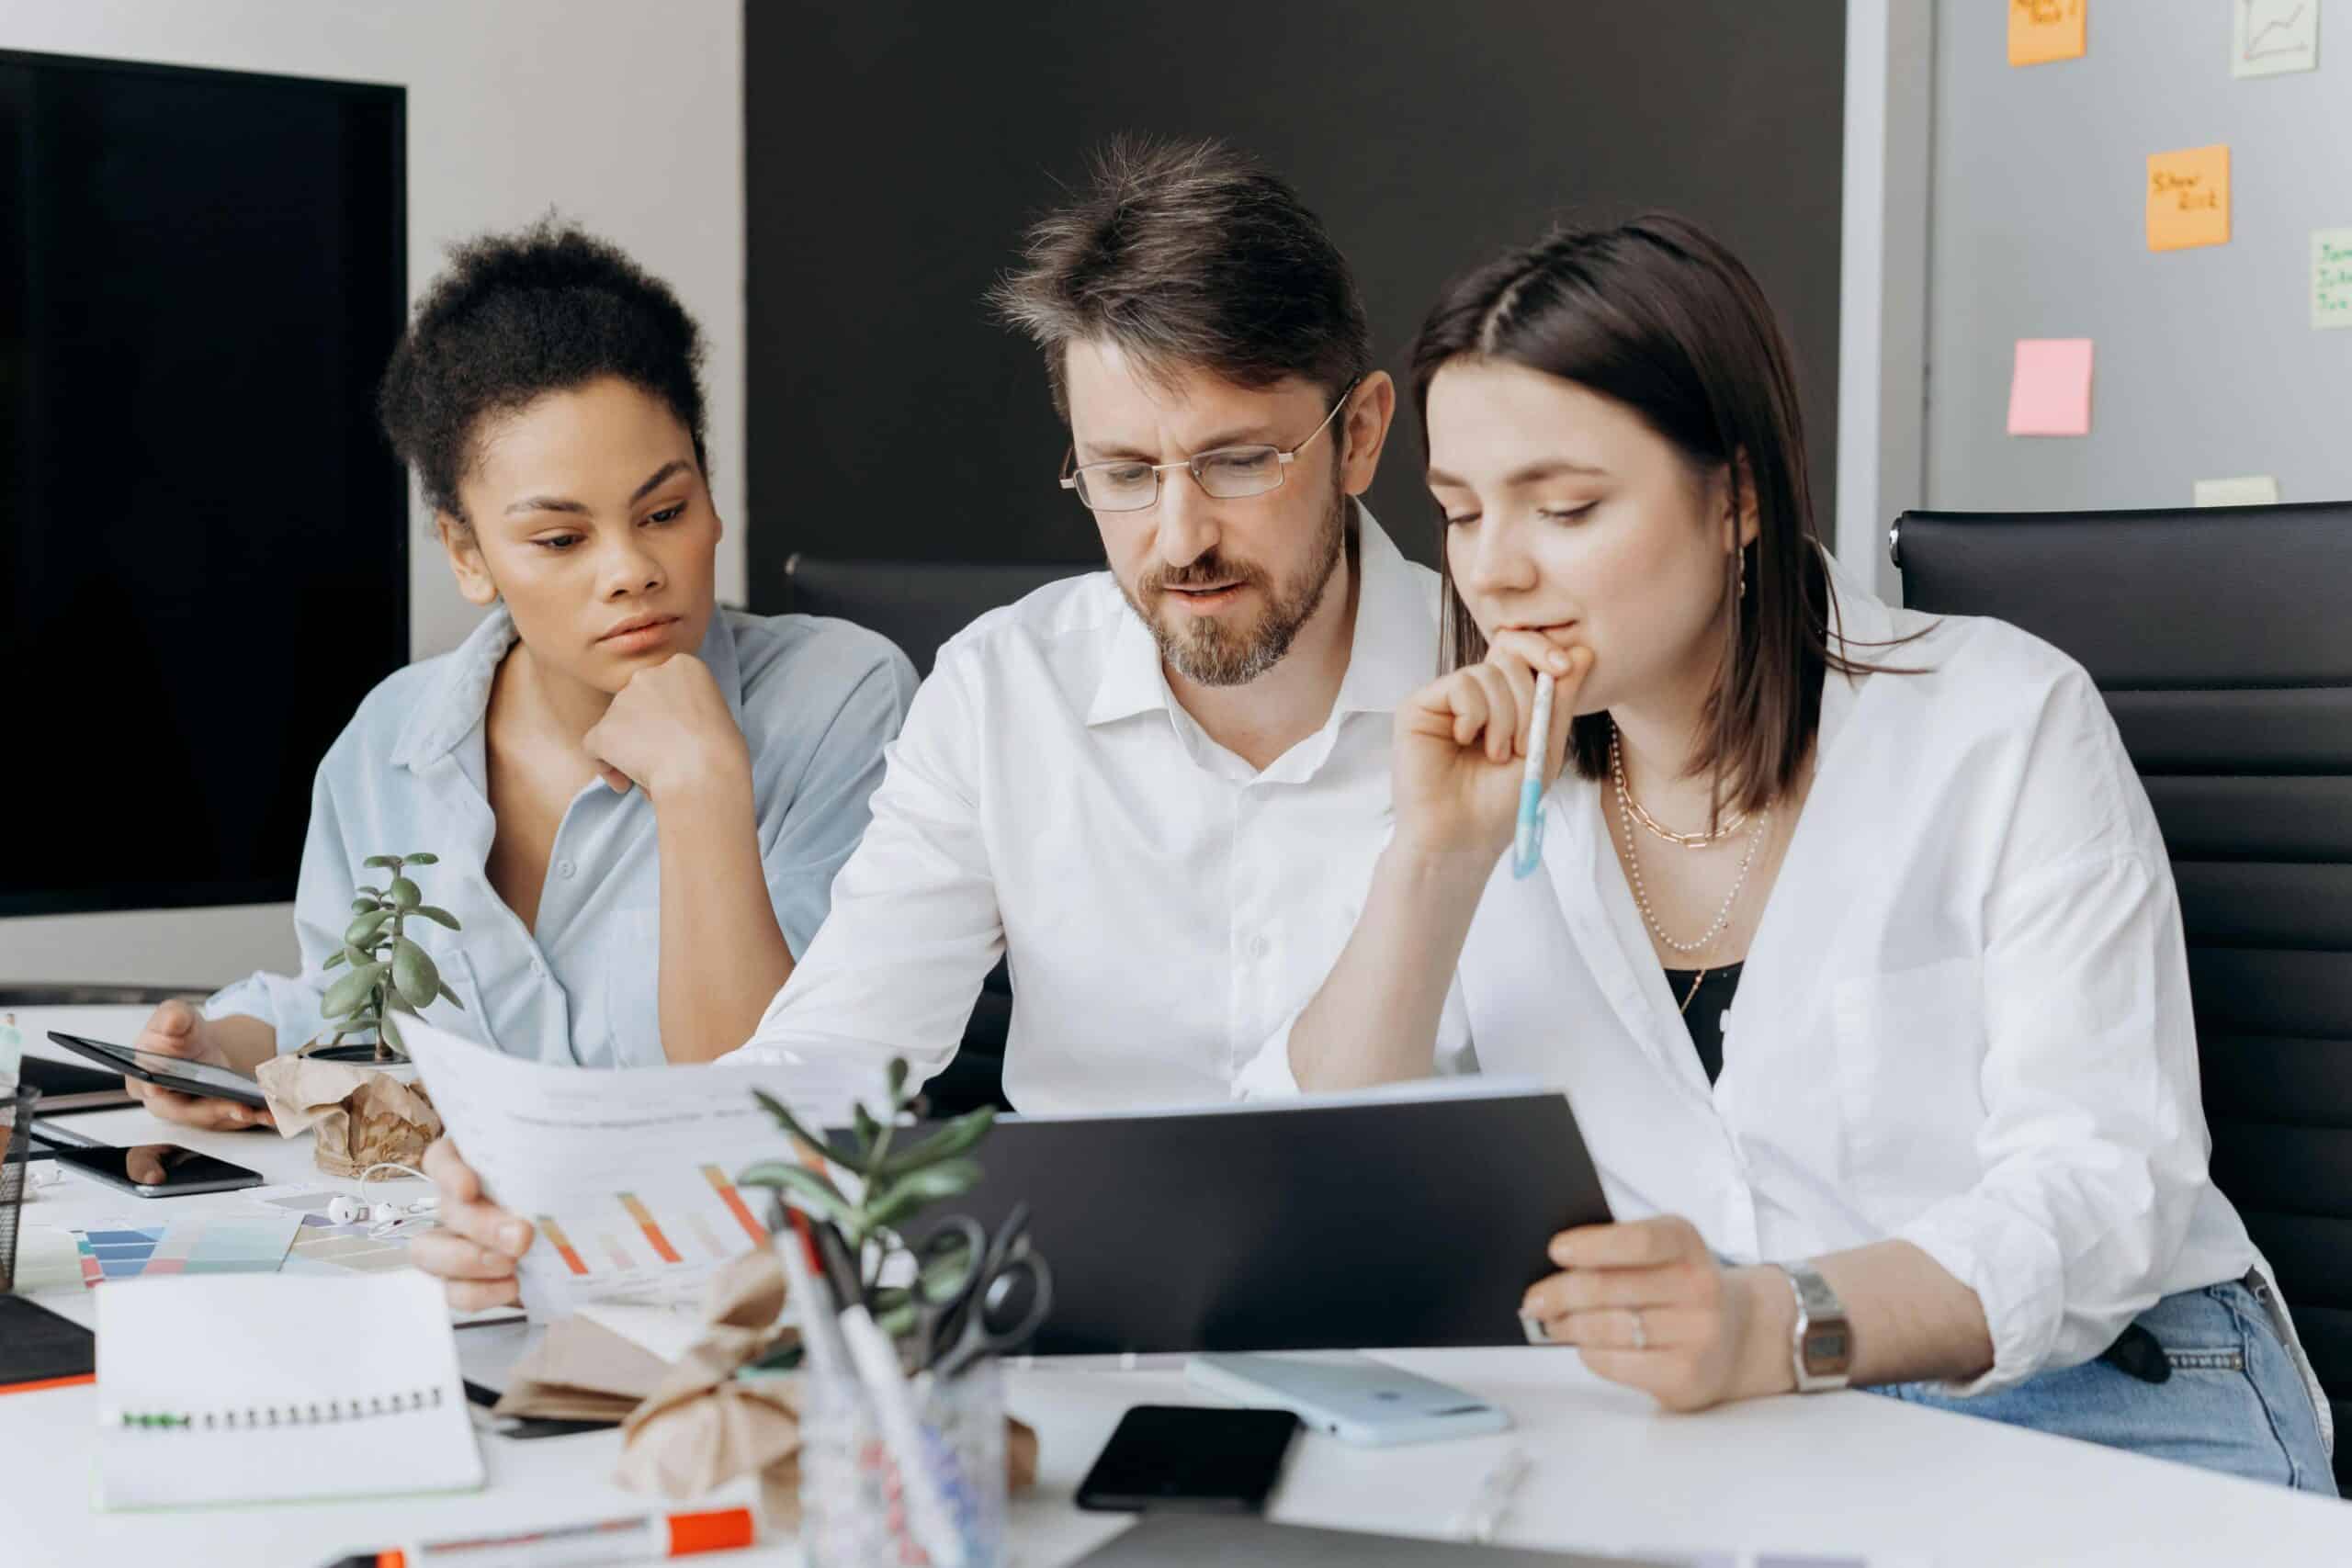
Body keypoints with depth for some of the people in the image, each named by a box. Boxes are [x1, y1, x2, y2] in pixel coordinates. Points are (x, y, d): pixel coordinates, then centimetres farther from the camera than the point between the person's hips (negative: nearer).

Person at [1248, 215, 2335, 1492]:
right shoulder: (1493, 782, 6)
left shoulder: (2004, 726, -4)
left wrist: (1774, 1326, -32)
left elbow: (2102, 1192, -14)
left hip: (2089, 1410, -1)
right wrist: (1437, 858, -13)